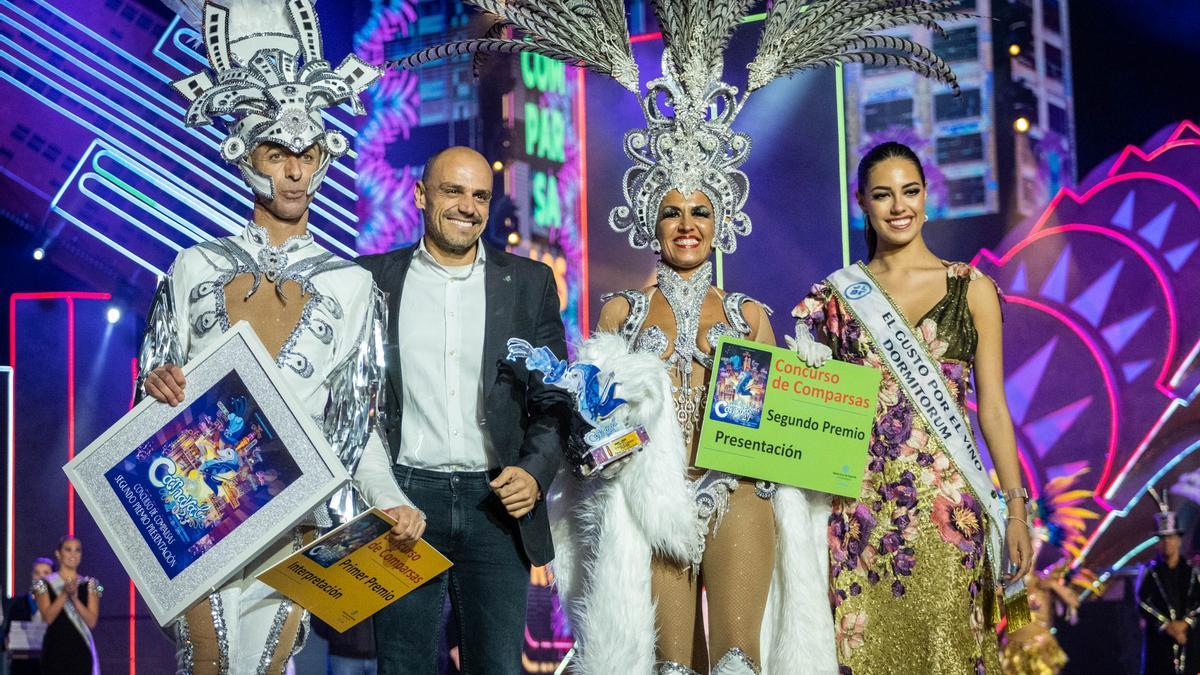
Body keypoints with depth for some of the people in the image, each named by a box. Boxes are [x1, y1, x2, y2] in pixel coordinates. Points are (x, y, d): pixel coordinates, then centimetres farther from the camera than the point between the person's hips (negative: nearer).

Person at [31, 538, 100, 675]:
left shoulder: (90, 585, 9)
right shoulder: (45, 584, 5)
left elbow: (92, 621, 0)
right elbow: (48, 617, -6)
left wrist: (75, 598, -13)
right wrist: (64, 594, -16)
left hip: (81, 650, 1)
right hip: (56, 649, -1)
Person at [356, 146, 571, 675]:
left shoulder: (530, 283, 8)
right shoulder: (372, 279, 6)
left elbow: (554, 398, 8)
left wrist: (535, 472, -8)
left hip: (497, 499, 1)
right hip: (405, 498, 0)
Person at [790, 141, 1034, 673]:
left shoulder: (971, 289, 6)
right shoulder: (837, 295, 9)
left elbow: (992, 405, 4)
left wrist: (1016, 508, -1)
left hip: (945, 503, -1)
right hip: (861, 504, 1)